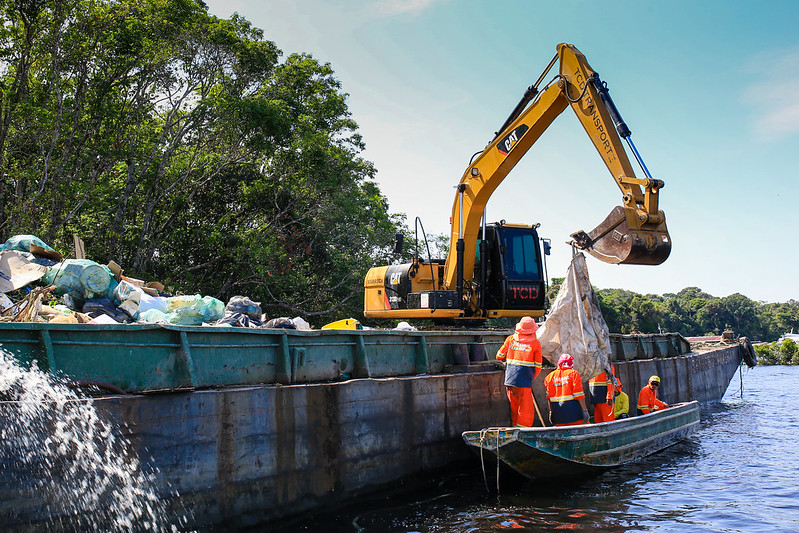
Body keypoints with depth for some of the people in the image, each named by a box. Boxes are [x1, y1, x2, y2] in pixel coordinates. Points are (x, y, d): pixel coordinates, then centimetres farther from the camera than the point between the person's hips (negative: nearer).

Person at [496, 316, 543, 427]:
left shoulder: (510, 339, 7)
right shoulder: (535, 343, -2)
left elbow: (499, 356, 14)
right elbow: (538, 367, 1)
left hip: (509, 380, 4)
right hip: (524, 382, -4)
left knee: (514, 409, 16)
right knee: (526, 412, 0)